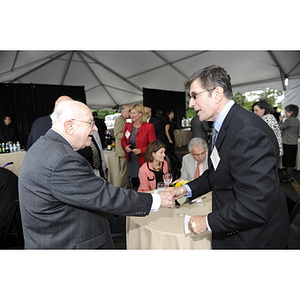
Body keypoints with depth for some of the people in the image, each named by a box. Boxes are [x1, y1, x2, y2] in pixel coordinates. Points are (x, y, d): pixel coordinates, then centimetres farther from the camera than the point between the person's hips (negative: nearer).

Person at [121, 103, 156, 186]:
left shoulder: (149, 127, -8)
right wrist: (125, 147, -3)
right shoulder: (127, 126, 8)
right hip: (130, 160, 5)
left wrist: (141, 150, -21)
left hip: (143, 160, -5)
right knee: (131, 184, 13)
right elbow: (123, 140, 19)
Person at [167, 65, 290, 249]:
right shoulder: (222, 127, 3)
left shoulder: (248, 132, -30)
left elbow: (255, 208, -32)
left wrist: (208, 222, -20)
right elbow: (214, 174, 12)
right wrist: (186, 190, -1)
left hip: (254, 238, -8)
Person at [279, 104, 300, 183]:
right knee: (292, 162, 15)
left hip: (288, 144, -9)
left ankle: (288, 178, 6)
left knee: (288, 162, -1)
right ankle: (290, 177, 24)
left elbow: (280, 127, -10)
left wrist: (281, 120, 5)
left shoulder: (289, 120, -17)